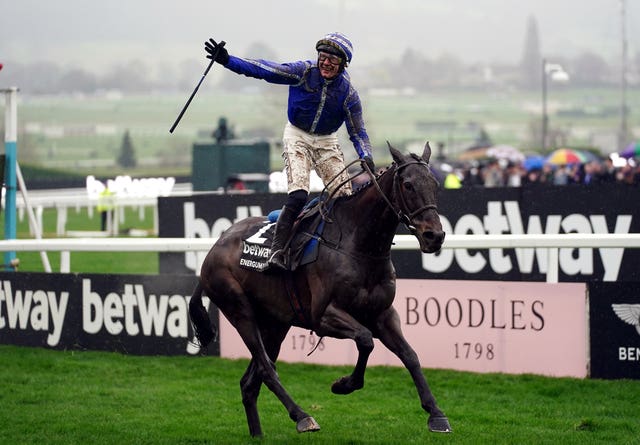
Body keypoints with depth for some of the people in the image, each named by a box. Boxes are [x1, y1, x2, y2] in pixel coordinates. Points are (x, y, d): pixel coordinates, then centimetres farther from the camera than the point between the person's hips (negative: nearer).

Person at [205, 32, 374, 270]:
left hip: (327, 142, 3)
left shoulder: (348, 93, -10)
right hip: (297, 136, -3)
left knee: (345, 197, -6)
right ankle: (277, 250, -22)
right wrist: (227, 60, -31)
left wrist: (366, 158, -24)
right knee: (298, 195, -22)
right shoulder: (304, 71, -15)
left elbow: (358, 132, -6)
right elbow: (265, 70, -21)